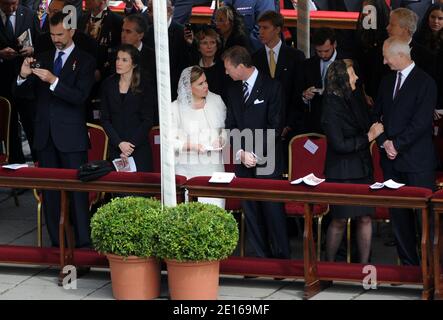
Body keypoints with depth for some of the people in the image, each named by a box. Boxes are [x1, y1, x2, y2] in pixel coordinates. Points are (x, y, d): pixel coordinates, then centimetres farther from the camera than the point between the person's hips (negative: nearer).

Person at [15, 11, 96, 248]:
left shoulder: (85, 61, -2)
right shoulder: (43, 59, 12)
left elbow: (80, 96, -14)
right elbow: (22, 93, 9)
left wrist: (53, 81, -26)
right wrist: (23, 77, -12)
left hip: (71, 136, -5)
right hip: (45, 135, 5)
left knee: (77, 189, -6)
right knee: (49, 189, 6)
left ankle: (83, 242, -5)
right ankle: (56, 242, 11)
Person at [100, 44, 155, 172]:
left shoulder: (145, 88, -1)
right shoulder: (108, 85, 6)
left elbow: (147, 121, -3)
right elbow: (105, 119, 4)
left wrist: (131, 145, -12)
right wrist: (119, 143, -8)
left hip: (139, 149, -2)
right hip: (115, 149, 2)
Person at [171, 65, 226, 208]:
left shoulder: (216, 101, 8)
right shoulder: (176, 108, -2)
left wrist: (222, 139, -3)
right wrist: (191, 146, -16)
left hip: (213, 165, 2)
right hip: (187, 168, -2)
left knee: (215, 204, -6)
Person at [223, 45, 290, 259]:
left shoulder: (271, 87, -4)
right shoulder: (232, 91, 13)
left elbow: (275, 126, -8)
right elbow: (231, 126, 10)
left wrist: (256, 154, -12)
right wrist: (241, 153, -6)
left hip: (267, 161, -5)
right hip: (244, 162, 5)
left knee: (273, 210, -5)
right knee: (251, 213, 5)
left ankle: (281, 257, 2)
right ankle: (260, 257, 11)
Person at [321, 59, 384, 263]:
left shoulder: (357, 97, 2)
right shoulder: (331, 108, -16)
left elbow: (367, 123, 18)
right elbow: (339, 145, -17)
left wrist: (374, 131, -2)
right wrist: (369, 137, -13)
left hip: (362, 168, 6)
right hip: (342, 172, -6)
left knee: (365, 217, 6)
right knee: (339, 220, 3)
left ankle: (364, 264, 15)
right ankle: (329, 264, 18)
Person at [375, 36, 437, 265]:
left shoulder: (425, 83, -8)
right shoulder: (387, 82, 14)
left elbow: (420, 122, -14)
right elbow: (377, 114, 15)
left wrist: (397, 144, -13)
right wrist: (384, 142, -2)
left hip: (417, 160, -6)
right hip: (392, 160, 7)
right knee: (398, 214, 7)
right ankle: (408, 262, 15)